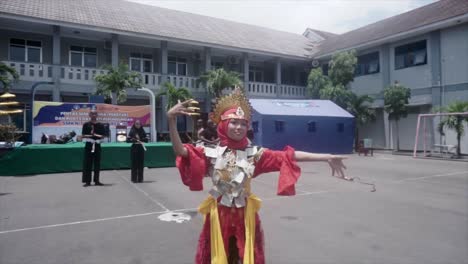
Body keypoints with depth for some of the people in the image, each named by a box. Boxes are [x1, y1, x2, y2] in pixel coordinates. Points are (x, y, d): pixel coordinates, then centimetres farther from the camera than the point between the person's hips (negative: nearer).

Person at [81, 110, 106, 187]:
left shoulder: (100, 125, 7)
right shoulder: (86, 124, 3)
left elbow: (102, 136, 5)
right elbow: (83, 136, 0)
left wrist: (96, 135, -13)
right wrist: (90, 135, -15)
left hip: (97, 145, 2)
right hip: (89, 145, -2)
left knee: (97, 164, 6)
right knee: (87, 164, -1)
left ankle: (96, 181, 14)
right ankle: (87, 181, 5)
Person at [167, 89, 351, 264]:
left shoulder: (254, 153, -3)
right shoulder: (211, 152, -8)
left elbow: (287, 157, -9)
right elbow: (180, 151, -20)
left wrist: (327, 157, -14)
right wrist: (171, 120, -35)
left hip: (245, 214, 2)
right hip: (219, 213, -1)